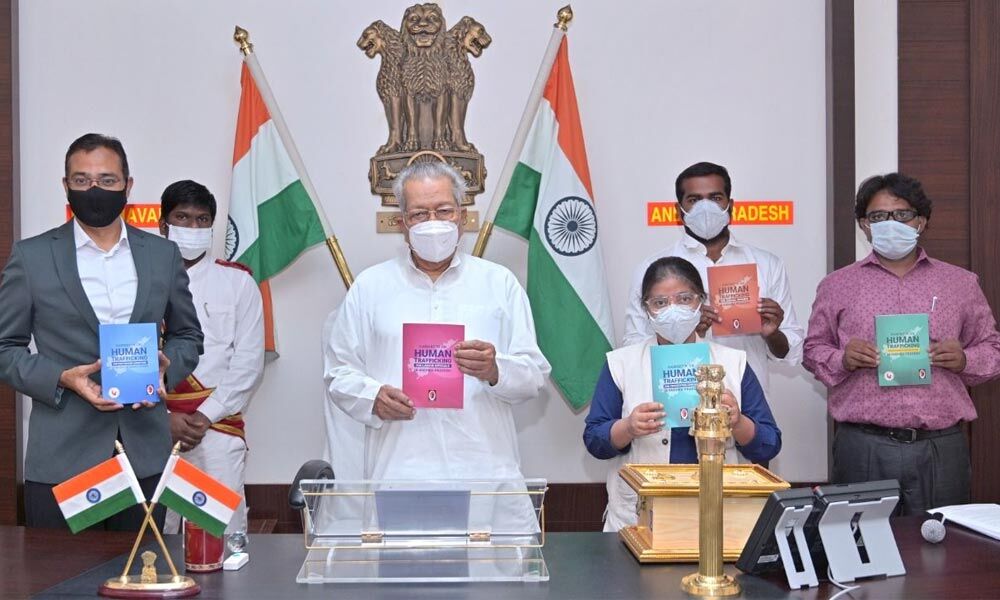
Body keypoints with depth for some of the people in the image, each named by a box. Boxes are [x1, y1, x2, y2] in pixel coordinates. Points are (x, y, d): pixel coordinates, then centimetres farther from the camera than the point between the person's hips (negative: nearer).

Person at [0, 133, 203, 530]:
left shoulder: (163, 255, 9)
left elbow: (187, 335, 17)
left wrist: (165, 369, -4)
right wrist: (62, 379, -13)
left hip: (145, 455, 2)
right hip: (61, 458, -2)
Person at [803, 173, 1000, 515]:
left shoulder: (961, 283, 13)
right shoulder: (837, 285, 11)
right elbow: (814, 350, 12)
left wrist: (965, 360, -6)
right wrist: (842, 360, -9)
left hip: (940, 447, 1)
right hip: (863, 446, -1)